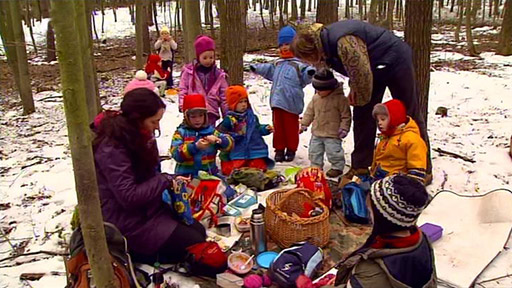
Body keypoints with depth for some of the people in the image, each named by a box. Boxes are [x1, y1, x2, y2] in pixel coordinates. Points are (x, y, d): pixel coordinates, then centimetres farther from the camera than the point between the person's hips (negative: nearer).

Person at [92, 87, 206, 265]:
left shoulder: (134, 137, 5)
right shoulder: (112, 148, -25)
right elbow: (129, 196, -28)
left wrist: (170, 180, -4)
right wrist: (166, 180, -17)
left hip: (146, 208, 10)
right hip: (127, 221, -10)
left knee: (199, 230, 5)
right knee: (195, 244, -11)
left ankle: (145, 249, 7)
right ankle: (137, 253, -2)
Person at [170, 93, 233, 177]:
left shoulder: (210, 130, 8)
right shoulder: (181, 132, 2)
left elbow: (229, 143, 1)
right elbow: (176, 154, -11)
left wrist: (218, 140, -20)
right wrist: (195, 146, -24)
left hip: (209, 173, 3)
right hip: (187, 175, -2)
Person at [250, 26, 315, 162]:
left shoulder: (298, 64, -7)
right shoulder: (277, 64, 14)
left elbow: (305, 77, -16)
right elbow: (269, 70, 32)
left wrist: (310, 72, -36)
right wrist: (256, 68, 28)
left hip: (291, 102, -6)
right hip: (277, 101, 6)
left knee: (291, 126, 5)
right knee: (278, 126, 10)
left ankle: (291, 149, 19)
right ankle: (279, 149, 20)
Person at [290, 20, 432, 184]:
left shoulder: (344, 42, -37)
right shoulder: (326, 41, -6)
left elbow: (361, 72, -32)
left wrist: (361, 99, -14)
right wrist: (353, 89, -3)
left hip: (396, 61, -9)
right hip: (374, 66, 9)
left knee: (409, 113, 1)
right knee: (362, 115, 4)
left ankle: (425, 169, 11)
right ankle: (360, 166, 12)